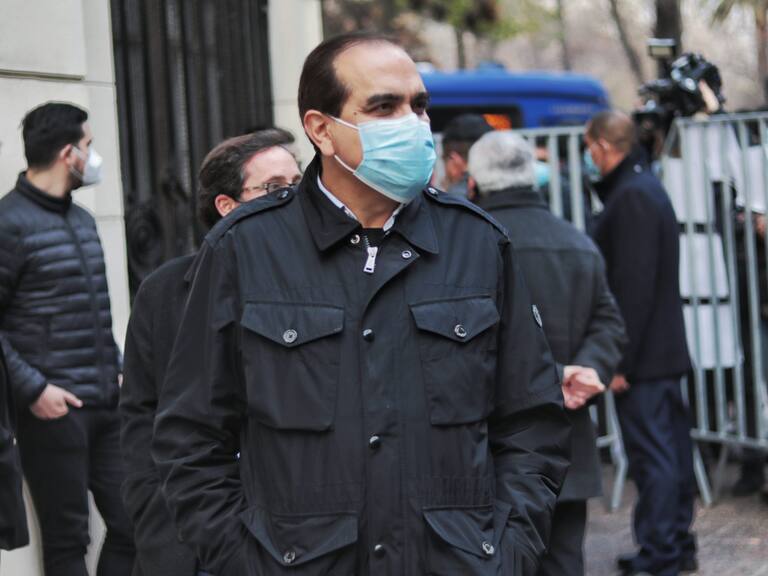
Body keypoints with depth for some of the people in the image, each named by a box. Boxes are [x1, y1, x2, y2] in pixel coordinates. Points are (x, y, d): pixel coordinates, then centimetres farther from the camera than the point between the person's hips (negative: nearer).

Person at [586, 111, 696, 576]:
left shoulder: (631, 197, -17)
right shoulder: (648, 186, 14)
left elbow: (634, 285, -22)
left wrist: (621, 360, -21)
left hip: (643, 355, -10)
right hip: (667, 348, 10)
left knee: (652, 454, -6)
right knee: (673, 447, 15)